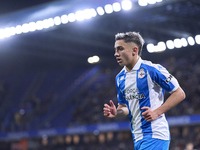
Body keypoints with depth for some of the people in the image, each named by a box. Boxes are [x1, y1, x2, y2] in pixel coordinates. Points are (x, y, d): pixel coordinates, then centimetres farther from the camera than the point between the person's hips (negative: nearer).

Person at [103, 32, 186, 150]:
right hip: (137, 139, 7)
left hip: (154, 136, -7)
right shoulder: (120, 78, 12)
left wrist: (157, 112, -16)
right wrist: (116, 113, -1)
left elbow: (180, 94, -7)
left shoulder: (152, 69, -10)